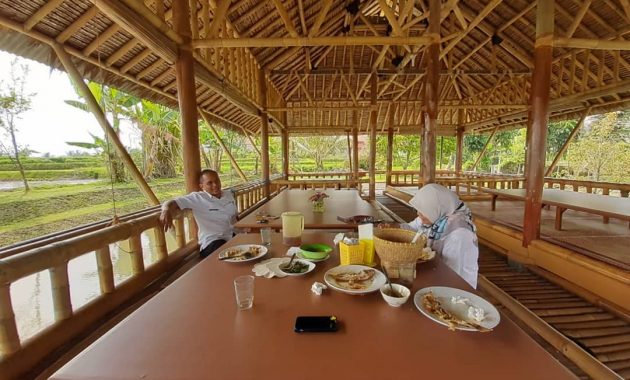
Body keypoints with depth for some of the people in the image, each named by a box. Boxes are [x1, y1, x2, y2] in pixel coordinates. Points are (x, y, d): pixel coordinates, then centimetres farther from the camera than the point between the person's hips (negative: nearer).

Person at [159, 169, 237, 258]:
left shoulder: (229, 194, 13)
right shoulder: (197, 198, -5)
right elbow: (172, 203, -13)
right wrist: (166, 210, -37)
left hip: (234, 236, 5)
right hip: (213, 241, -5)